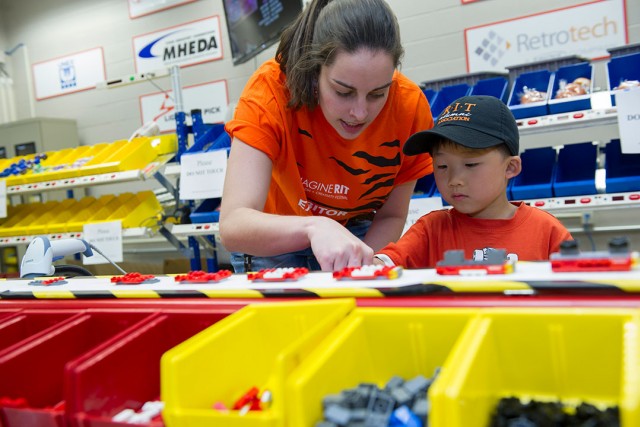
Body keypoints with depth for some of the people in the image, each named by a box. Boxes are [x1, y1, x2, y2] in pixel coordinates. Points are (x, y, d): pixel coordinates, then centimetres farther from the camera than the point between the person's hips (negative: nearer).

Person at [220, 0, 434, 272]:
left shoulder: (411, 106, -24)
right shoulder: (272, 89, -31)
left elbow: (391, 216, -11)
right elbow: (232, 225, -40)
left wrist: (358, 267, -27)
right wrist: (314, 227, -56)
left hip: (357, 232, 2)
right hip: (272, 239, -1)